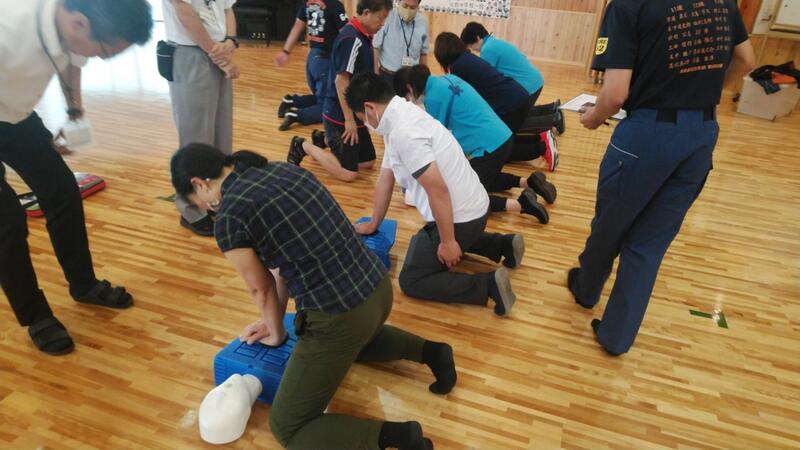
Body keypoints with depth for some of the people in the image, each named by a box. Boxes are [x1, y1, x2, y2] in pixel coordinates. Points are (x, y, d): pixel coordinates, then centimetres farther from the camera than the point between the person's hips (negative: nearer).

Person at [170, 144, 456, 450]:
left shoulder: (229, 217, -13)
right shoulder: (283, 169, 9)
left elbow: (261, 288, 2)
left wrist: (276, 333, 22)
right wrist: (274, 319, 24)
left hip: (339, 319, -8)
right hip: (378, 288, 9)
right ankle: (429, 351, 25)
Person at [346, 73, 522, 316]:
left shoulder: (402, 131, -25)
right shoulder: (400, 117, 7)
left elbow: (438, 190, -27)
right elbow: (385, 178, 14)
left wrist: (448, 242, -18)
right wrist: (373, 224, 21)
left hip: (460, 218, -9)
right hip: (473, 207, 9)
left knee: (411, 281, 4)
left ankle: (488, 285, -8)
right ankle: (503, 244, 23)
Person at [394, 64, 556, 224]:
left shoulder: (434, 96, -13)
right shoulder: (445, 80, 13)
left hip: (489, 146, -9)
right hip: (502, 138, 9)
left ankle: (521, 203, -12)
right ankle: (528, 182, 17)